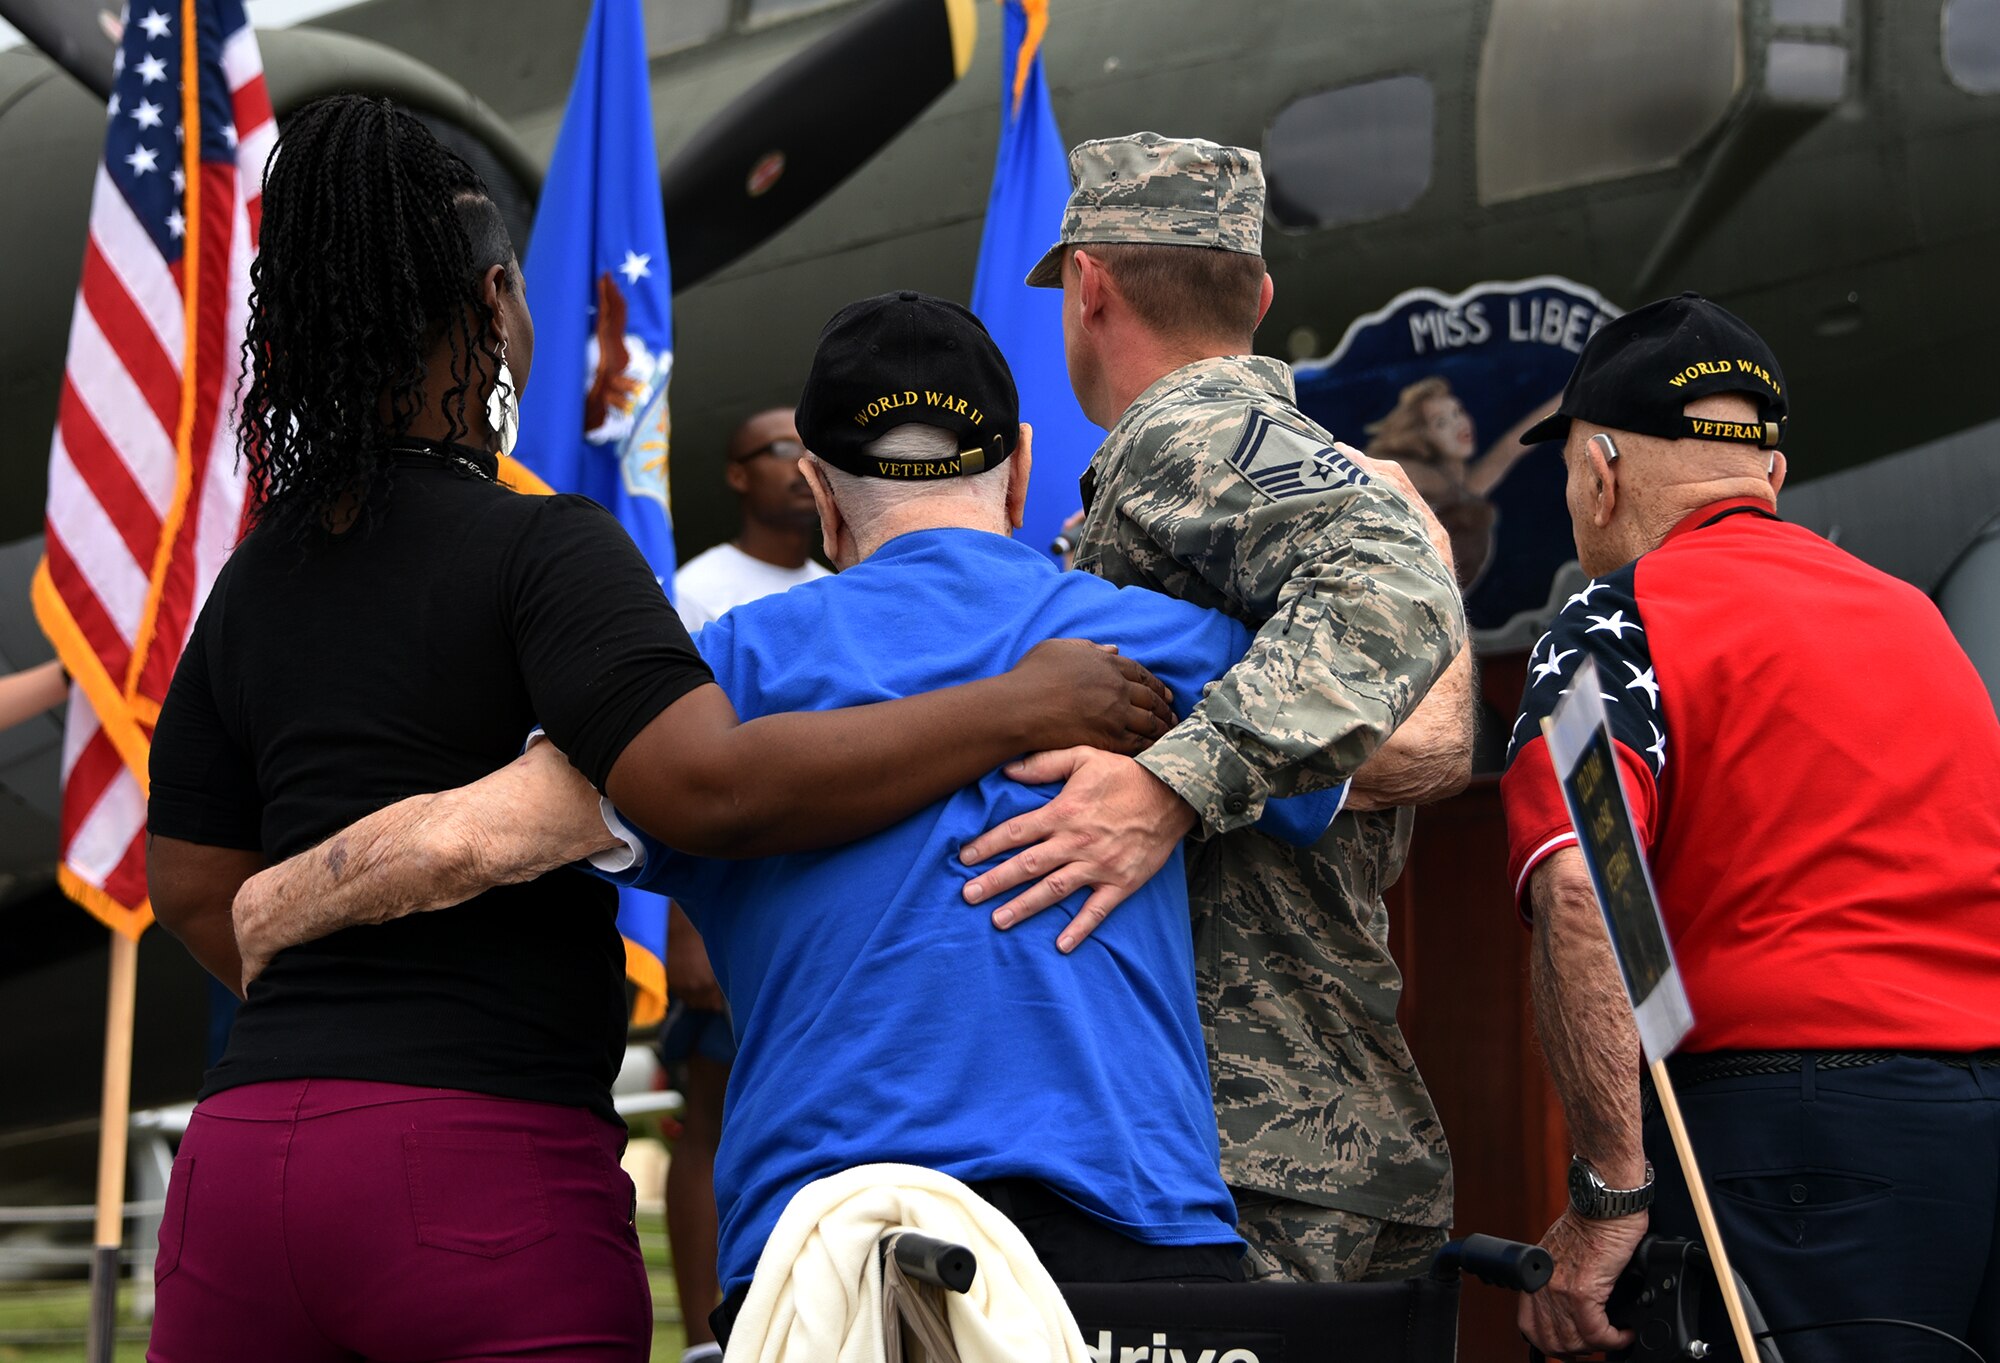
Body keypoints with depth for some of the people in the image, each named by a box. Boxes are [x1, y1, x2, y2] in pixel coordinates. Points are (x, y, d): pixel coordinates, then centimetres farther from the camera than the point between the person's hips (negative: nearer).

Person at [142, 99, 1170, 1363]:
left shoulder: (256, 579, 14)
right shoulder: (541, 547, -8)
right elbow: (712, 784, -22)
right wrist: (1025, 705, -16)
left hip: (242, 1155, 6)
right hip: (487, 1172, -6)